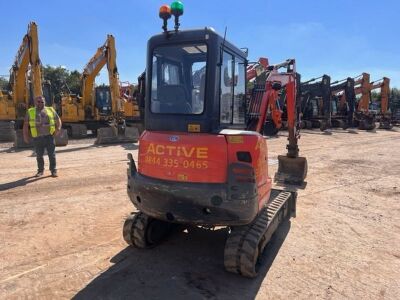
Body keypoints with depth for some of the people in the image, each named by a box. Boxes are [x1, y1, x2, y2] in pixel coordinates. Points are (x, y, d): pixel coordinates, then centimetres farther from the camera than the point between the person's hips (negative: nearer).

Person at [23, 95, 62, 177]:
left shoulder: (50, 110, 11)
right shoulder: (30, 112, 11)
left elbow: (58, 120, 13)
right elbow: (26, 124, 9)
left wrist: (58, 128, -4)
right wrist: (26, 135, 0)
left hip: (49, 136, -1)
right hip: (37, 137, 1)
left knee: (52, 154, -2)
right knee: (39, 155, 8)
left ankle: (53, 170, 7)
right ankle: (40, 170, 22)